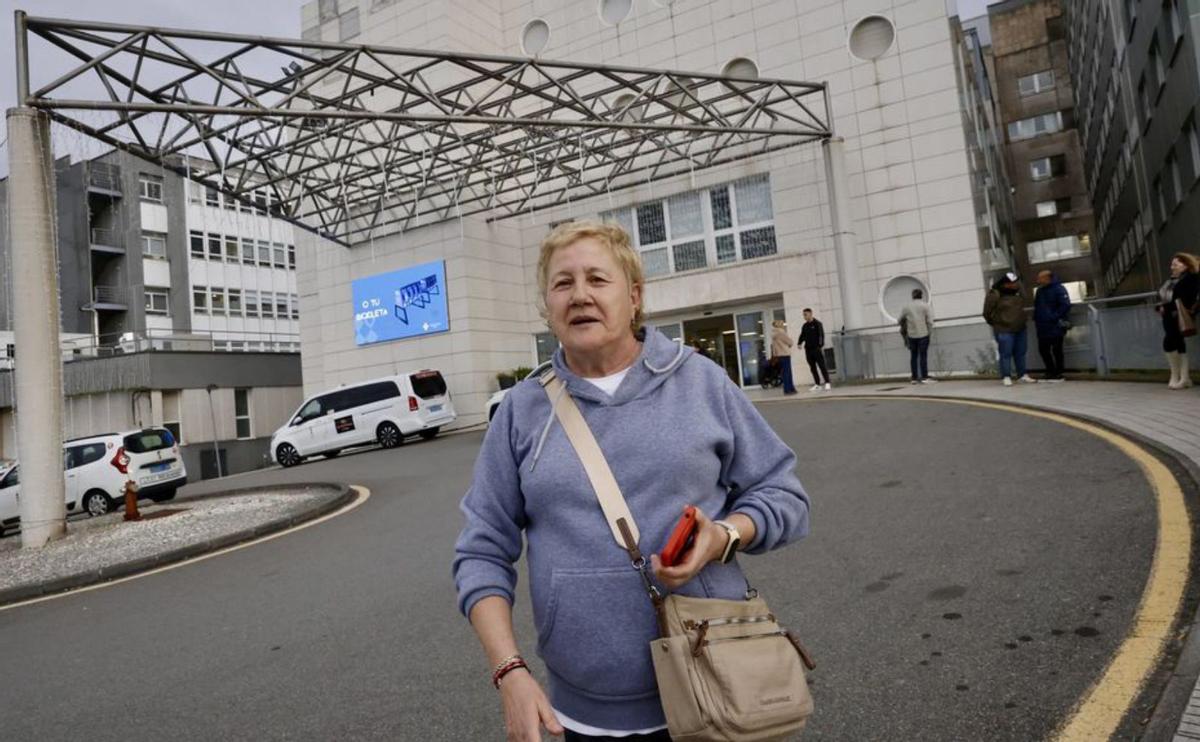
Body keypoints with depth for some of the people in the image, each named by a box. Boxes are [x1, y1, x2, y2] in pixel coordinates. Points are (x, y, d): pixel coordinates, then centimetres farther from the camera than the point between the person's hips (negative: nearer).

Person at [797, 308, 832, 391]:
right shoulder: (804, 326, 14)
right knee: (812, 368, 6)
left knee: (822, 366, -7)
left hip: (817, 349, -6)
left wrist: (821, 346, -19)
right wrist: (800, 343, -4)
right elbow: (802, 336, 16)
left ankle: (827, 383, -5)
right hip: (808, 350, 6)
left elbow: (821, 335, -9)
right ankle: (817, 385, 11)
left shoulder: (817, 323, -3)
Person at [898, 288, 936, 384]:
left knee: (913, 356, 8)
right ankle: (924, 377, -7)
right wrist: (930, 332, 1)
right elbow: (930, 321, -9)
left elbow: (901, 320, 7)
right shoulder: (926, 306, -2)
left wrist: (905, 329, 23)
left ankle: (915, 378, 10)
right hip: (923, 334, -3)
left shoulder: (906, 306, 6)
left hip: (911, 335, 3)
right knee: (923, 356, -4)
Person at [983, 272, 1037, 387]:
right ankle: (1006, 377, 2)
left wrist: (1021, 321, 20)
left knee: (1020, 353, 12)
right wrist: (997, 323, 2)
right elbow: (987, 313, -7)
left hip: (1020, 329, 7)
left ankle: (1022, 375, 21)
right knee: (1006, 354, -5)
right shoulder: (995, 295, -13)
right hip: (1004, 331, -7)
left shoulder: (1017, 292, 10)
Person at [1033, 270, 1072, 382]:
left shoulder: (1058, 289, -10)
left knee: (1056, 350, -2)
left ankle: (1059, 374, 7)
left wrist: (1055, 317, -20)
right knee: (1043, 349, 9)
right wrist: (1036, 319, 10)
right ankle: (1050, 373, 20)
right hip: (1043, 327, 8)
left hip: (1056, 326, -7)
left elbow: (1065, 305, -18)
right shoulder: (1039, 291, 13)